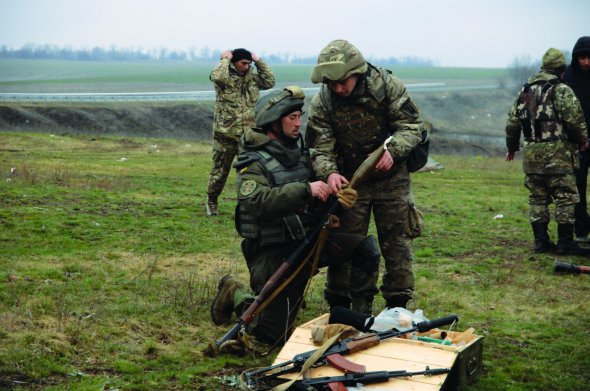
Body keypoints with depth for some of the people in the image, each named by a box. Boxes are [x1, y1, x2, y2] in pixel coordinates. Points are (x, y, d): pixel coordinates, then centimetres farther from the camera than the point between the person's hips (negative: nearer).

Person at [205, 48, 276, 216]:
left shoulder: (252, 77, 8)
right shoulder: (225, 76, -6)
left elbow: (270, 82, -2)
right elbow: (217, 77, -29)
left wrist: (258, 61, -3)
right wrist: (225, 59, -15)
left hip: (249, 134, 4)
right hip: (226, 133, -4)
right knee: (220, 170, 8)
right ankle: (211, 202, 25)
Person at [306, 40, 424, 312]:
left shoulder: (387, 86, -16)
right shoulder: (322, 103, -12)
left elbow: (411, 126, -12)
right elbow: (320, 147, -14)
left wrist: (393, 150, -31)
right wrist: (329, 172, -35)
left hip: (390, 178, -1)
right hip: (348, 180, 1)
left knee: (397, 243, 4)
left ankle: (398, 305, 17)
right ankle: (360, 305, 19)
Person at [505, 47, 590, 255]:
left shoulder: (525, 90, 12)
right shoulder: (561, 90, -8)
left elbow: (513, 120, 14)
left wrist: (512, 147, 25)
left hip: (531, 154, 6)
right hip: (557, 153, -6)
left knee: (537, 199, 10)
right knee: (565, 198, 0)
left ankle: (541, 242, 12)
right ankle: (565, 242, 0)